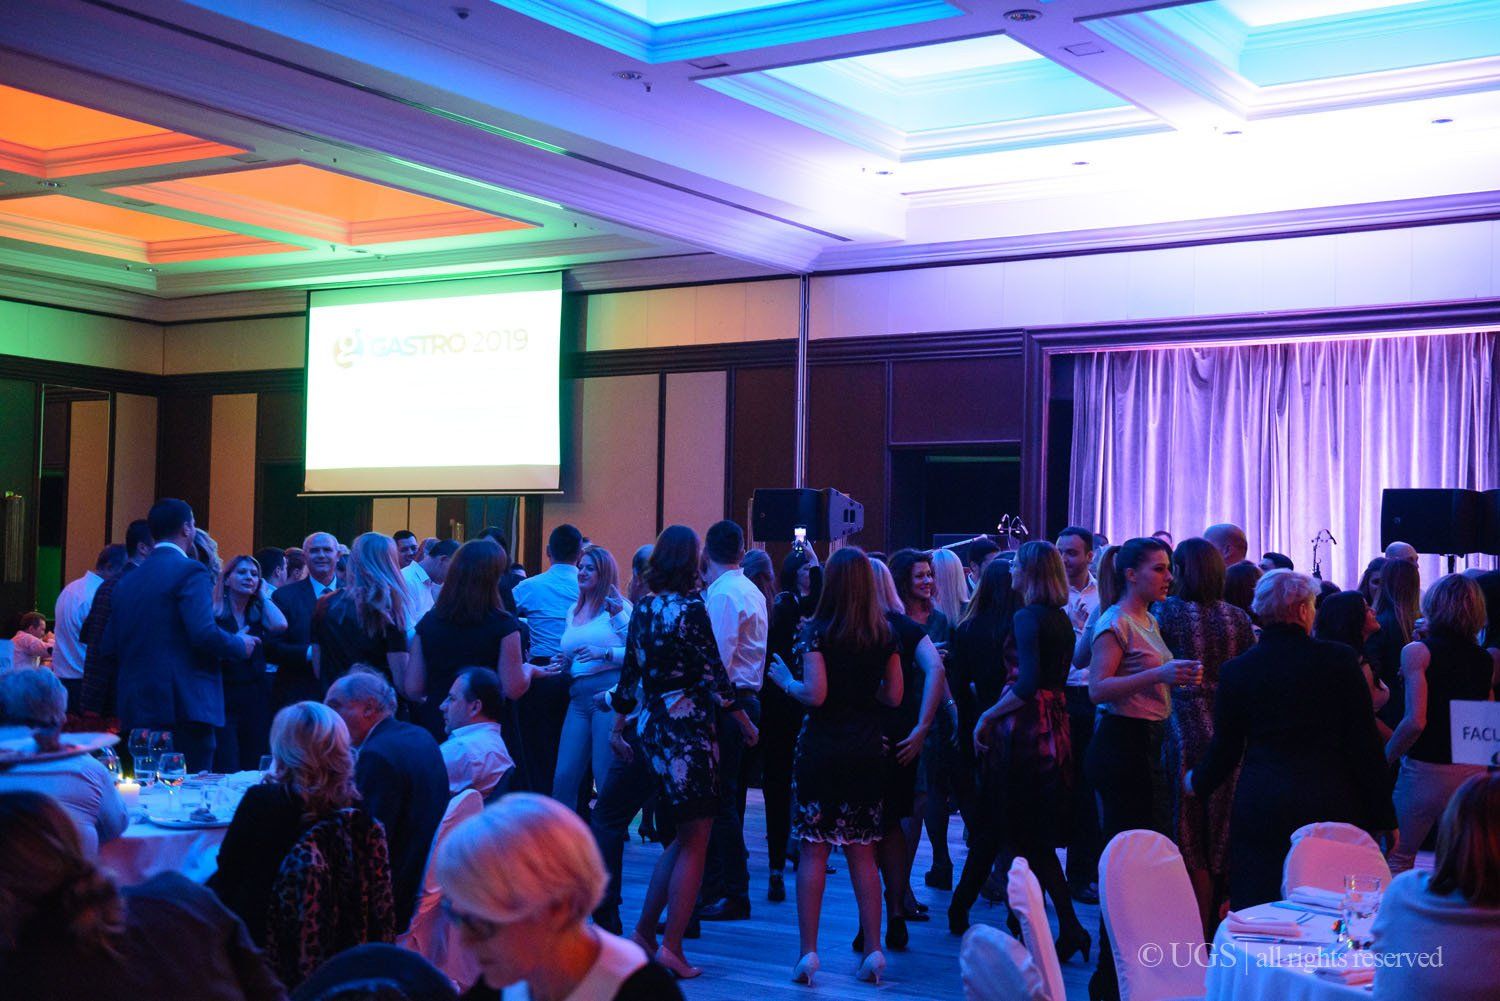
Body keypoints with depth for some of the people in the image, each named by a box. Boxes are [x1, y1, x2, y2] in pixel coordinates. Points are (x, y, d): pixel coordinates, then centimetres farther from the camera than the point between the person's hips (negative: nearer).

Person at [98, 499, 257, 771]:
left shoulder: (128, 580, 14)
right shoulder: (191, 571, -7)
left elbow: (110, 647, 14)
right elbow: (205, 633, -19)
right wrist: (241, 645, -1)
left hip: (137, 708, 7)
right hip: (185, 706, -7)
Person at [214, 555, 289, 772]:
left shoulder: (258, 614, 12)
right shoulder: (212, 613, -1)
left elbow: (279, 625, -9)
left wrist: (263, 594, 3)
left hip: (256, 698, 5)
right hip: (224, 698, -5)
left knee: (254, 769, 7)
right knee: (226, 771, -9)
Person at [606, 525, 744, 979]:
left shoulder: (642, 610, 7)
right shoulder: (691, 608, -12)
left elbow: (629, 674, 11)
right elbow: (714, 674, -14)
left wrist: (618, 726, 21)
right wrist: (745, 723, -4)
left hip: (655, 730, 7)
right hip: (691, 729, -7)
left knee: (684, 836, 18)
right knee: (694, 840, 1)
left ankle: (644, 932, 16)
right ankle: (672, 947, -1)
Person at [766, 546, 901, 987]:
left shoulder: (818, 630, -9)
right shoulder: (885, 634, 3)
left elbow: (815, 694, -15)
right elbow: (893, 695, 5)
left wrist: (786, 680, 4)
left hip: (822, 748, -4)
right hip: (867, 750, 4)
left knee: (814, 850, 1)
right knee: (862, 852, 11)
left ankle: (808, 952, 0)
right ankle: (873, 950, 10)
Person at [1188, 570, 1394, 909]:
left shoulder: (1236, 670, 0)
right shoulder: (1340, 659, -4)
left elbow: (1225, 749, 7)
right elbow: (1365, 743, -3)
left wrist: (1197, 782, 27)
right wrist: (1383, 817, 4)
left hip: (1260, 809, 1)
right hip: (1332, 805, -1)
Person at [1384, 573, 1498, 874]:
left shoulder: (1418, 651, -10)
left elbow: (1415, 721, -18)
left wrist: (1385, 759, -8)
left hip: (1427, 770, -5)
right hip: (1475, 772, 5)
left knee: (1397, 859, 7)